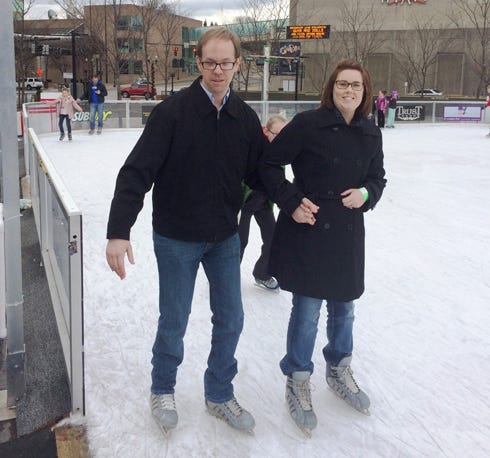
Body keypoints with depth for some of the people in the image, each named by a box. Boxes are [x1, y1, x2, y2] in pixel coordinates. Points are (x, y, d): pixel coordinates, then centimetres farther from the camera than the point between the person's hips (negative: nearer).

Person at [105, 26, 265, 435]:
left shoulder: (245, 117, -2)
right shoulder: (174, 111, -16)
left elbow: (257, 173, 4)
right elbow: (137, 171, -20)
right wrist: (118, 231, -26)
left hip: (225, 237, 4)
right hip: (177, 239, -4)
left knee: (230, 319, 11)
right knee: (174, 321, 10)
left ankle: (219, 395, 33)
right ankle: (163, 390, 37)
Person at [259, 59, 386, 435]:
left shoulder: (371, 134, 4)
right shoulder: (308, 124, -11)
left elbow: (377, 177, 15)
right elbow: (270, 164, -7)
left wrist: (366, 193, -7)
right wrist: (292, 202, -16)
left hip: (348, 234, 5)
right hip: (306, 231, -5)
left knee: (343, 309, 18)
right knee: (307, 312, 2)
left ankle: (339, 370, 44)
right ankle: (298, 382, 25)